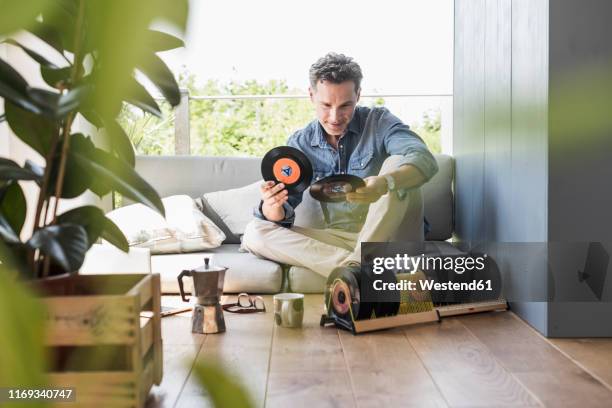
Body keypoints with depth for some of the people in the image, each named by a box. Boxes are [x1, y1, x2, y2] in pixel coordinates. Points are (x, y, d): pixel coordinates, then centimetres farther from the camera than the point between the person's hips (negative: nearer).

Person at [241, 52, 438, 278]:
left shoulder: (378, 122, -5)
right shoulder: (300, 143, 2)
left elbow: (425, 159, -25)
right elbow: (283, 215, -3)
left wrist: (385, 183, -47)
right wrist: (273, 207, -29)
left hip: (390, 234, -2)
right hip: (341, 239, 3)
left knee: (397, 163, -26)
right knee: (255, 232, -16)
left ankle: (355, 266, -30)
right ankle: (351, 267, -33)